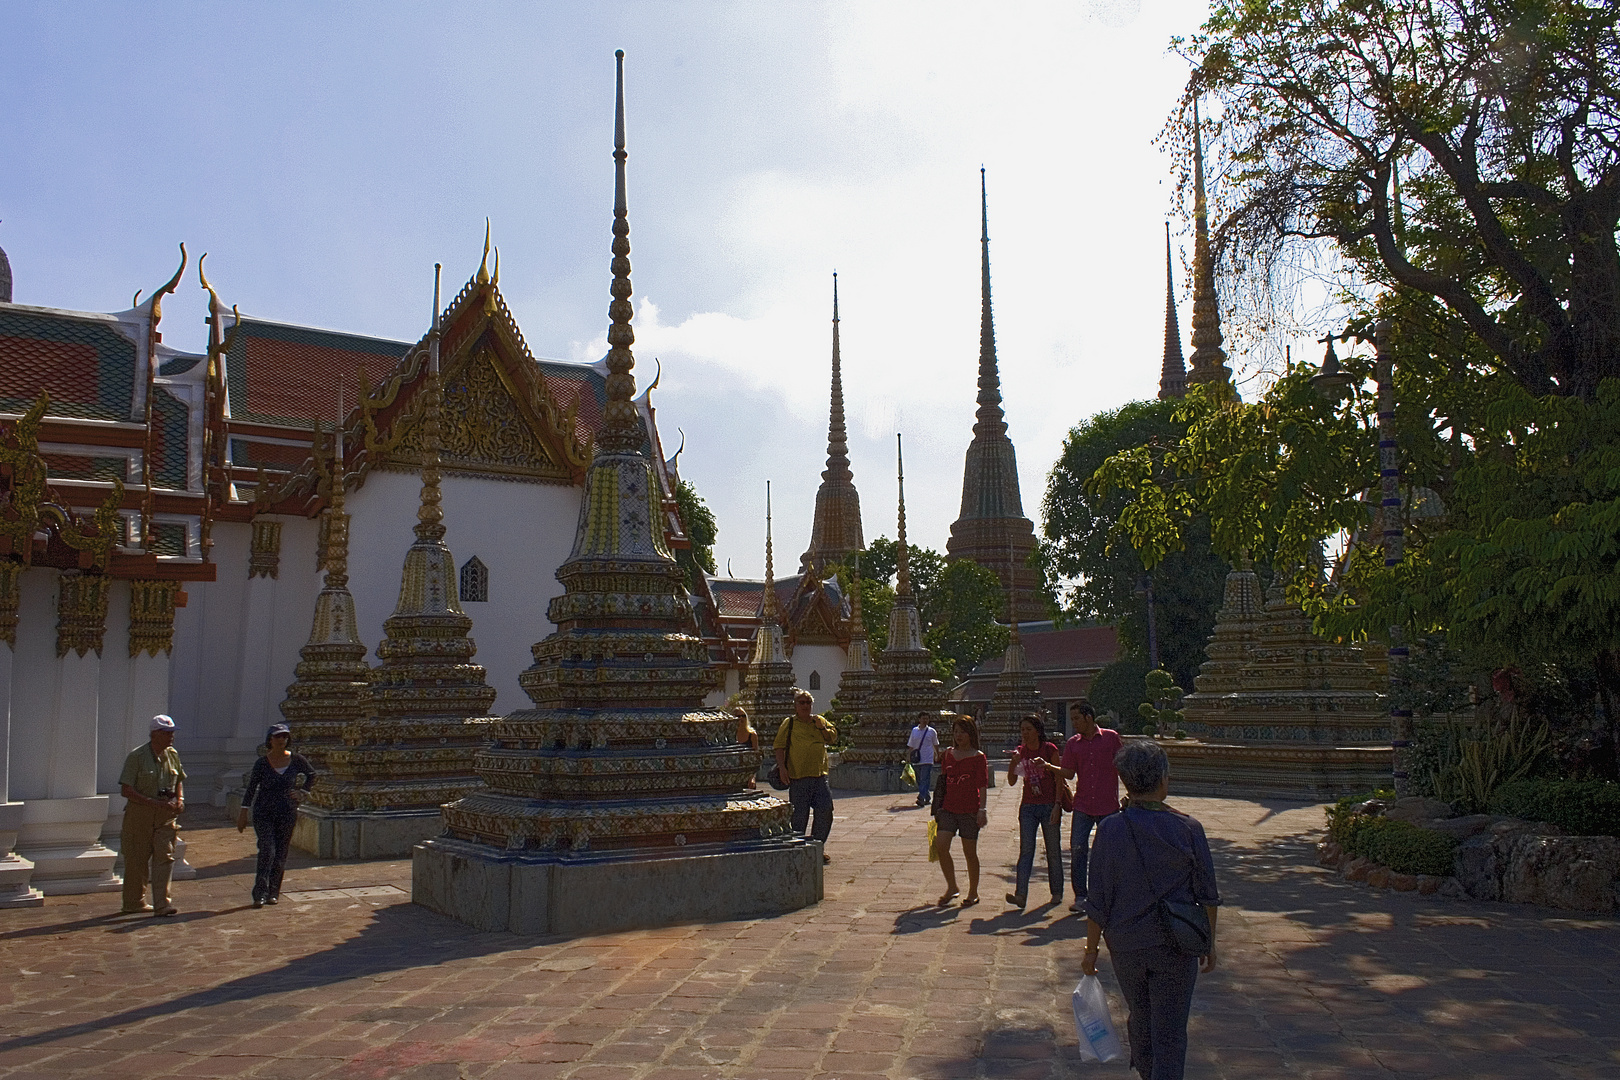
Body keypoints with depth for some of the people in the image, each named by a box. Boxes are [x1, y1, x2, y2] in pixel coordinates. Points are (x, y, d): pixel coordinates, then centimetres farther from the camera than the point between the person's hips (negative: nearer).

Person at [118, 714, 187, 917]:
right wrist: (155, 803, -20)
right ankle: (133, 903, 21)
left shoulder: (172, 754, 7)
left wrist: (180, 799, 2)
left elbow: (179, 780, 22)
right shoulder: (137, 756, -9)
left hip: (166, 815, 4)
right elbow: (126, 790, -13)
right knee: (137, 861, 6)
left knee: (165, 857, -6)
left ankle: (161, 904, -7)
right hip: (140, 815, -4)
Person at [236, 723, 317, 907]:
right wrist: (243, 813, -5)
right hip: (263, 813, -2)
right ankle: (260, 894, -14)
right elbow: (251, 789, -1)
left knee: (280, 855, 4)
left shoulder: (296, 760, 1)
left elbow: (311, 775, 19)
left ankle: (273, 892, 16)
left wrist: (303, 793, 8)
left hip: (287, 813, 2)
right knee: (267, 851, -15)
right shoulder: (262, 763, -3)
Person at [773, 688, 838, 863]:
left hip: (819, 775, 4)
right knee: (799, 814, 1)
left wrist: (822, 728, -2)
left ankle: (818, 847, 13)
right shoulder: (789, 724, 2)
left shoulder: (820, 721, 14)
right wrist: (782, 766, -13)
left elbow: (833, 737, 15)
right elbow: (780, 746, -2)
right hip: (798, 776, -4)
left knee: (825, 811, 0)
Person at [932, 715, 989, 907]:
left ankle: (973, 893, 18)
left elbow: (983, 785, -7)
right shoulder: (948, 754, 11)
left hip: (970, 810, -4)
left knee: (969, 851, 2)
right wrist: (938, 806, 16)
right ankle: (951, 887, 6)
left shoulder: (978, 757, -3)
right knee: (940, 845, -10)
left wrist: (982, 809, -15)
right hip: (948, 808, 4)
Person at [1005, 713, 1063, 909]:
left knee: (1053, 851, 7)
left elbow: (1059, 778, -5)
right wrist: (1014, 761, -15)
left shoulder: (1050, 749, -5)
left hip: (1049, 806, -3)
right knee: (1026, 850, -7)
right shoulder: (1020, 751, 6)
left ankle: (1057, 892, 23)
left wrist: (1057, 805, -12)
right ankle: (1021, 895, -15)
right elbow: (1011, 781, 1)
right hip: (1028, 806, 3)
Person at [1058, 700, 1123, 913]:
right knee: (1077, 849, -4)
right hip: (1082, 806, 2)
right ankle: (1080, 896, 5)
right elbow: (1068, 773, 5)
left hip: (1108, 806, -2)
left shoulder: (1111, 737, -1)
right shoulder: (1073, 743, 6)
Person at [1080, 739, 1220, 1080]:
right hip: (1177, 948, -1)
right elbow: (1207, 895, -2)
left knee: (1141, 1021, 23)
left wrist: (1091, 949, 4)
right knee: (1169, 1033, 6)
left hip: (1126, 946, 1)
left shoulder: (1110, 830, -11)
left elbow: (1098, 902, -7)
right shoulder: (1188, 829, -10)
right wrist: (1209, 943, 11)